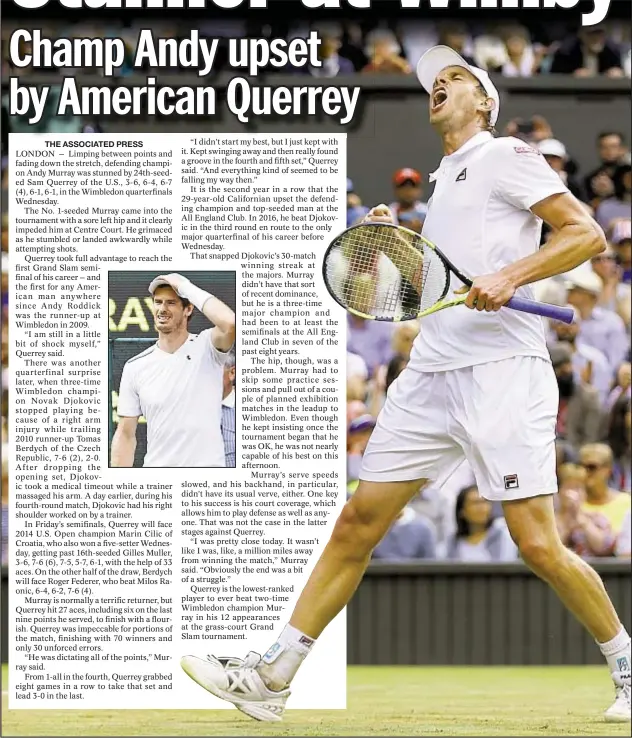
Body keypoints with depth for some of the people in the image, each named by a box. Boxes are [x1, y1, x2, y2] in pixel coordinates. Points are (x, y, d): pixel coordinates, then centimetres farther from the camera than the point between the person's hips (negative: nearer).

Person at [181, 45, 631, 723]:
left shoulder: (505, 156, 1)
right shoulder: (442, 180, 23)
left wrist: (511, 276, -19)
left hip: (502, 369, -7)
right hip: (430, 374, 7)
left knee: (538, 545, -13)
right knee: (359, 522, 4)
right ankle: (271, 675, 4)